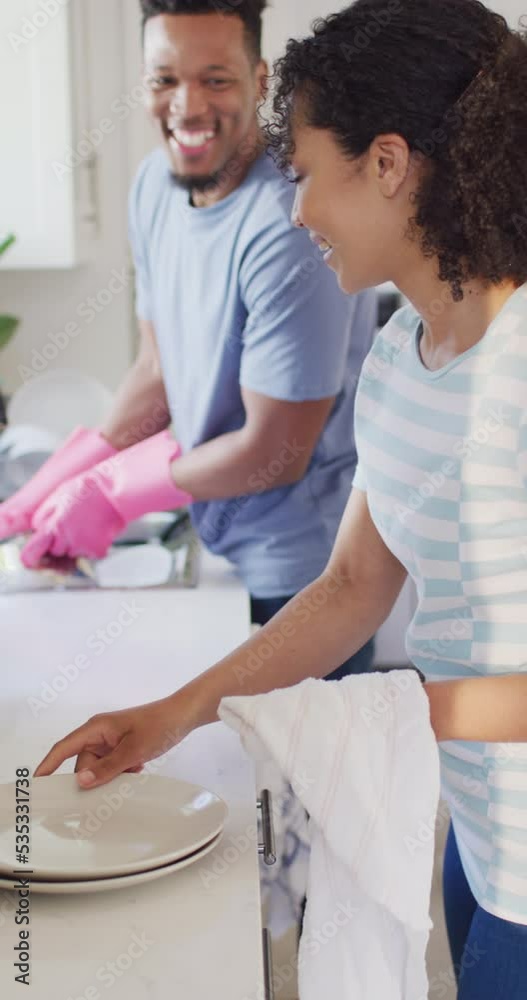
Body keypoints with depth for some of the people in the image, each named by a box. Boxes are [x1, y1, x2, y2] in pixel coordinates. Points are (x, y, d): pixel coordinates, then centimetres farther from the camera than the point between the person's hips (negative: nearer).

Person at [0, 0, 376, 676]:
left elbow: (273, 454, -21)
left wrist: (111, 492, -12)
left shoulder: (289, 228, -26)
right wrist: (60, 488, 0)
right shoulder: (156, 183, 0)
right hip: (218, 544, 8)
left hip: (301, 568, -7)